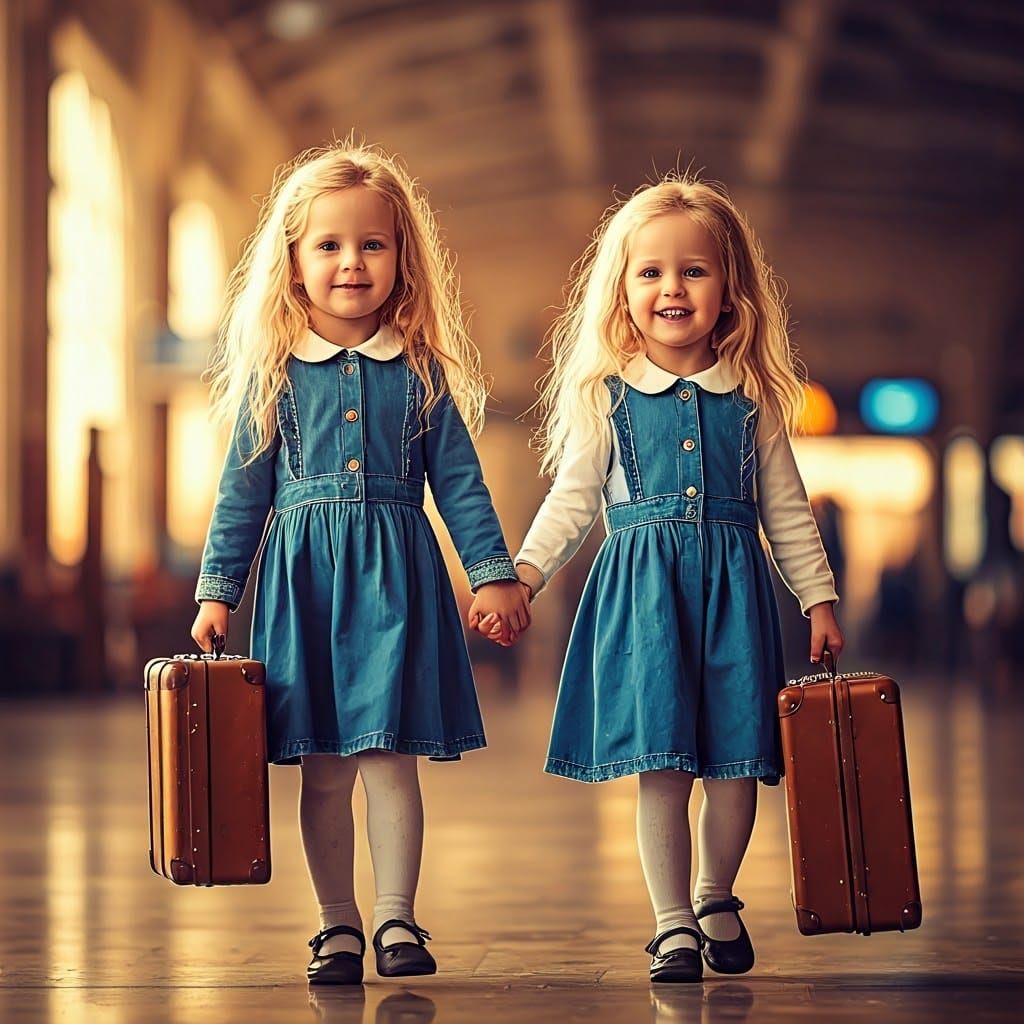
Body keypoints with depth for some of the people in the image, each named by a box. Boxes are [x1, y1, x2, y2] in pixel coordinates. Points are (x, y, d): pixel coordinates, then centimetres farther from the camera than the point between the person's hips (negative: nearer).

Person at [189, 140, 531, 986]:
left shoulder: (422, 372, 3)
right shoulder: (275, 375, 4)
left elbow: (460, 482, 6)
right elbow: (243, 491, 8)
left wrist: (494, 573, 1)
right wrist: (217, 590, 6)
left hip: (395, 580, -1)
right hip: (302, 579, 1)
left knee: (389, 754, -4)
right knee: (322, 767, 5)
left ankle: (395, 917, 5)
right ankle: (338, 924, 15)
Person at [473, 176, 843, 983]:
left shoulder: (751, 397, 6)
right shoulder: (606, 397, 2)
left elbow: (786, 508, 11)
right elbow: (571, 501, 4)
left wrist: (819, 598, 10)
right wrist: (521, 576, -7)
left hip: (733, 588, 2)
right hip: (642, 590, -1)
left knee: (735, 762, 3)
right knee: (661, 766, -4)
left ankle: (716, 899, 26)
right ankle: (673, 924, 8)